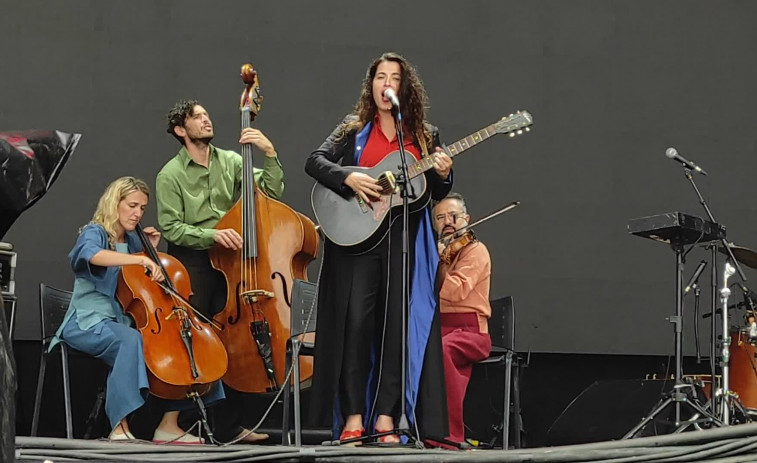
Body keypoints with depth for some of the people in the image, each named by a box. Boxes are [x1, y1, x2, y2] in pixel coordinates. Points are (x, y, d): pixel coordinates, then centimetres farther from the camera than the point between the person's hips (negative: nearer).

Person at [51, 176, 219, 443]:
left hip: (122, 322, 8)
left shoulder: (132, 240, 16)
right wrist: (142, 260, -44)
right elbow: (92, 254, -34)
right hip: (89, 324, -8)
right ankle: (119, 428, -40)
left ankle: (169, 425, -4)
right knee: (130, 340, -39)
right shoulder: (94, 233, -6)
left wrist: (151, 252, 11)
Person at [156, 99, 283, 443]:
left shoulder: (230, 162, 10)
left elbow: (272, 191, 2)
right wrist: (211, 235, -21)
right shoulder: (170, 176, 0)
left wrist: (270, 155, -11)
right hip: (191, 263, -3)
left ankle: (231, 424, 3)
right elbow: (171, 228, -8)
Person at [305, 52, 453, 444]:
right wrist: (349, 177, -16)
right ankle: (353, 416, -4)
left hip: (405, 239, 1)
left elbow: (436, 194, 14)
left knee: (397, 323, -1)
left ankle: (386, 415, 3)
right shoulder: (353, 129, 10)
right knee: (355, 321, -8)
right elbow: (314, 161, 0)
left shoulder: (425, 136, 13)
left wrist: (442, 175, -8)